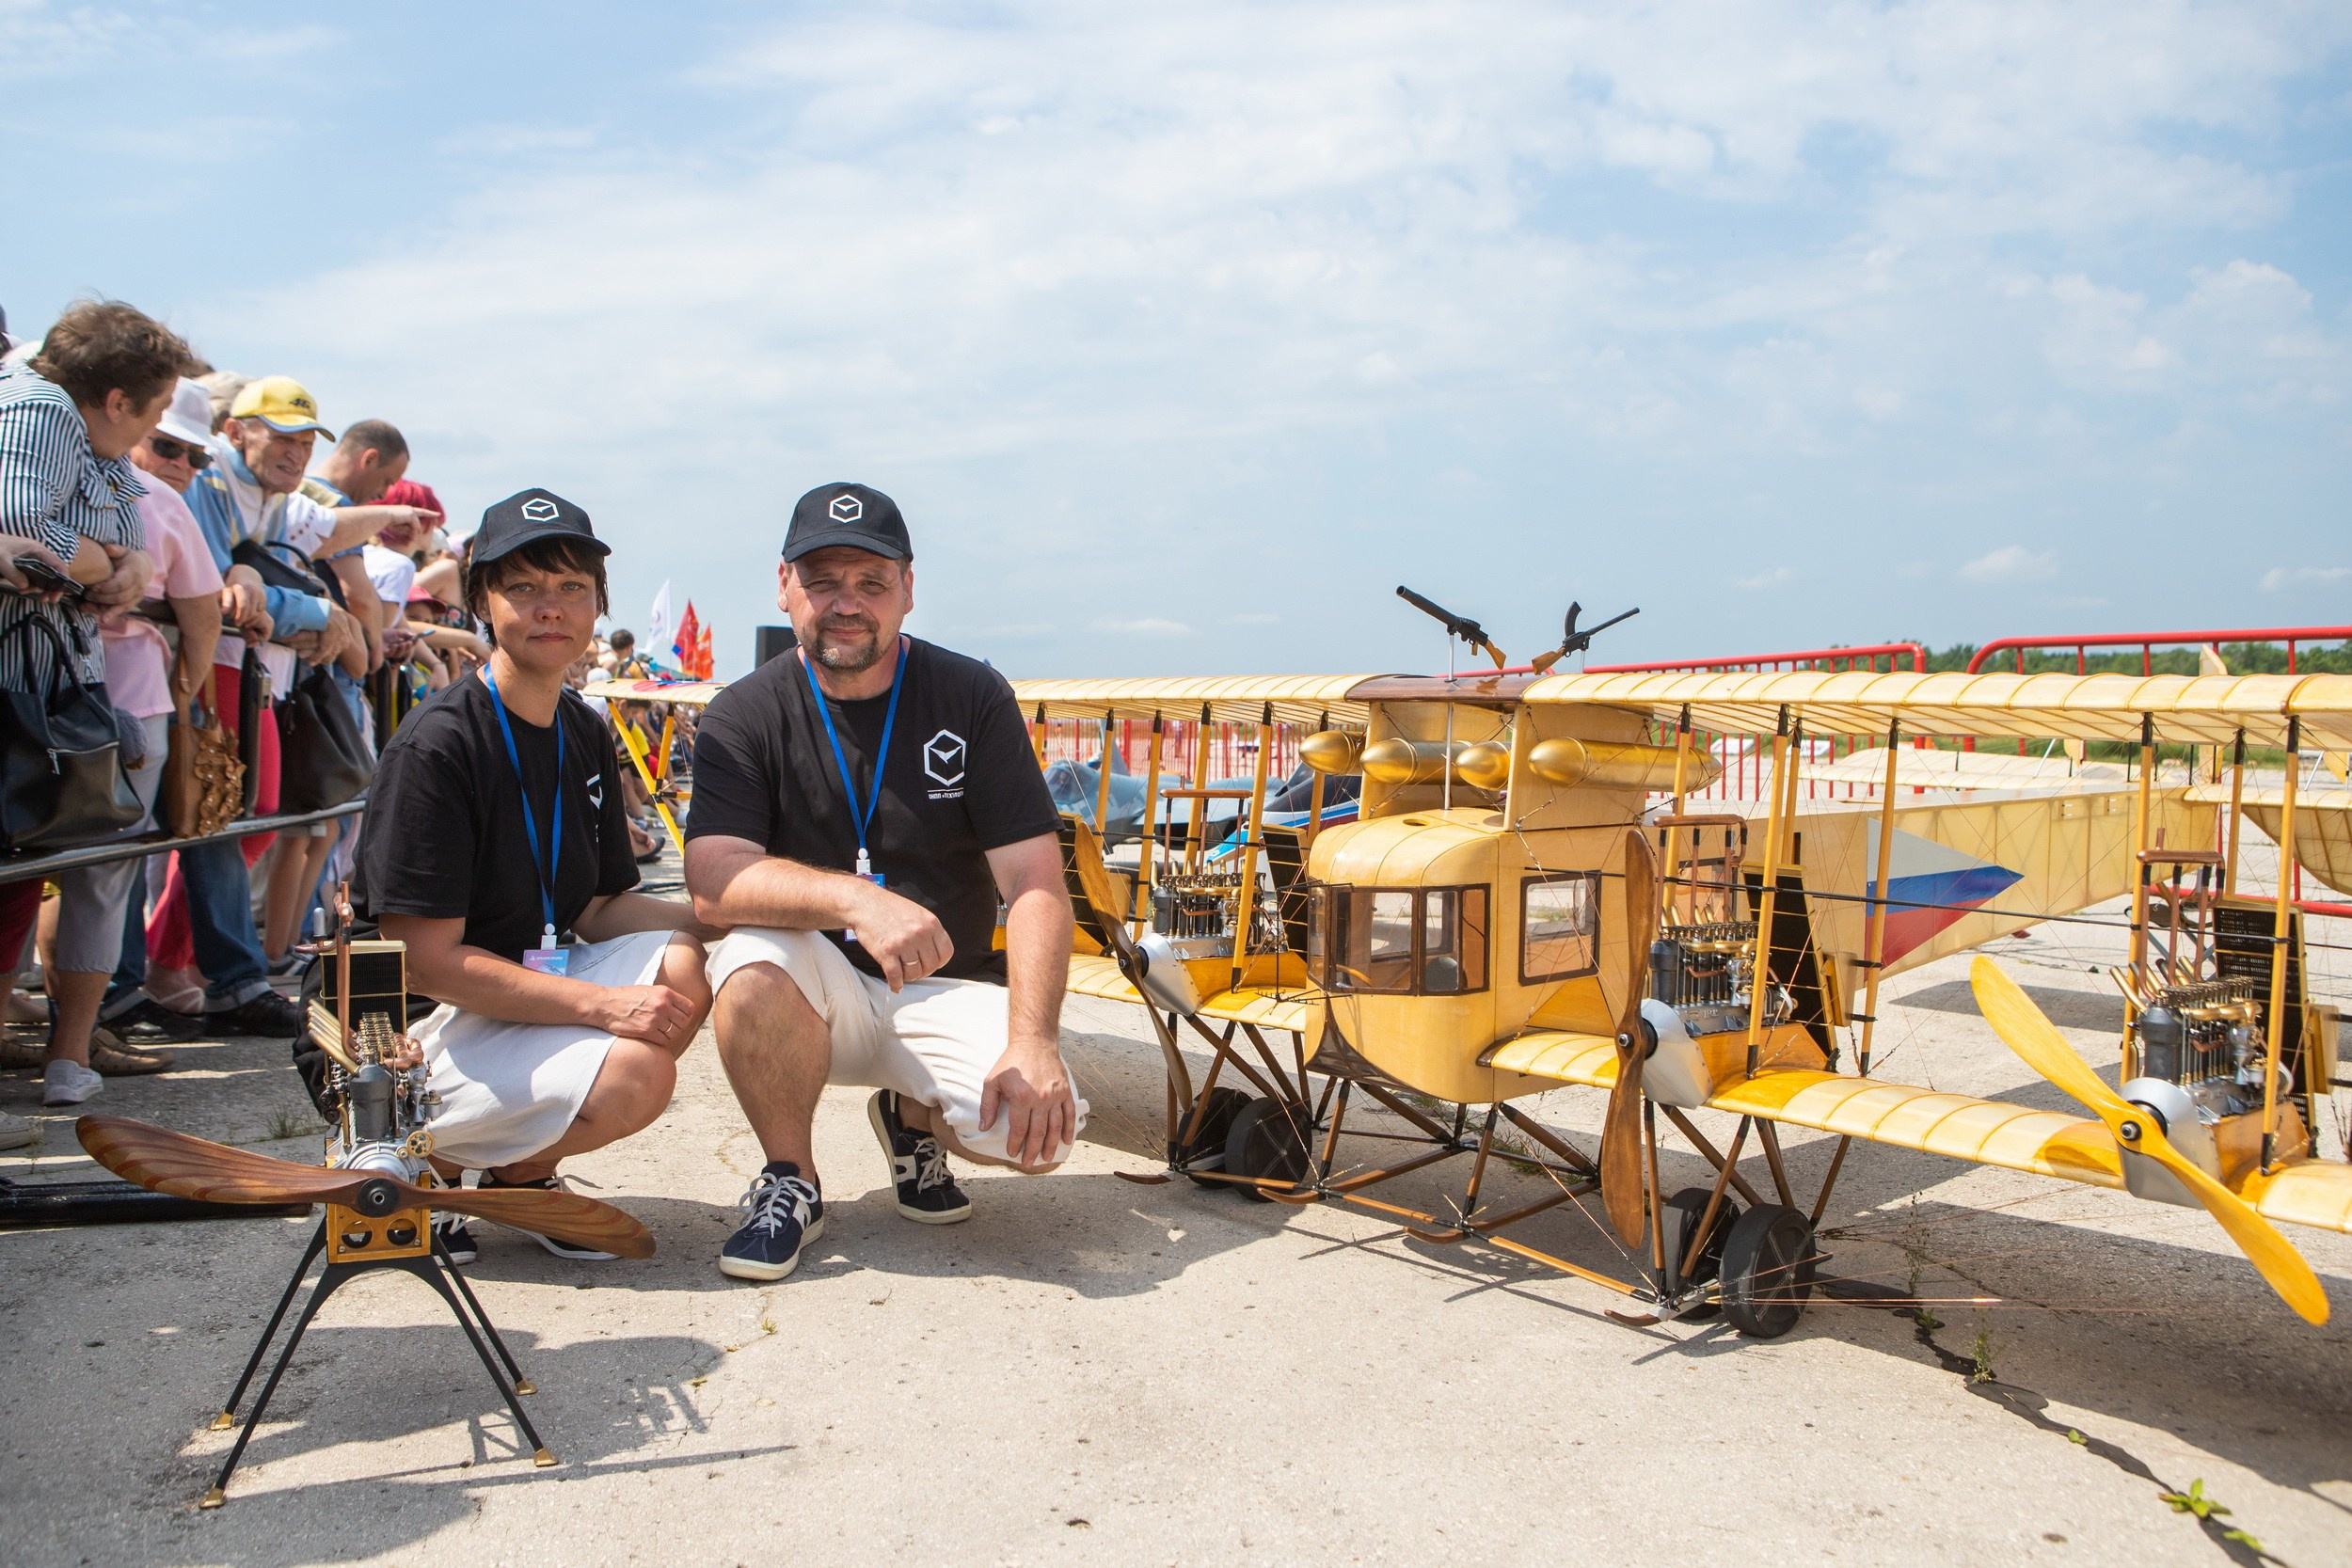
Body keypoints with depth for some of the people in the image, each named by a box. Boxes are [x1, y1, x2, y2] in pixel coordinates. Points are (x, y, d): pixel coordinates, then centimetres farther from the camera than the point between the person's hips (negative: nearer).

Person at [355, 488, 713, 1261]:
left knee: (683, 963, -18)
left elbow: (597, 910, 10)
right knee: (637, 1071, -27)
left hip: (535, 984, 7)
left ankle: (522, 1167, 1)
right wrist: (606, 1004, -26)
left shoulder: (586, 735, 8)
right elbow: (429, 960, -20)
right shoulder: (435, 746, -17)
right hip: (416, 1028, -7)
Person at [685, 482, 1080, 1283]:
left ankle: (911, 1115, 11)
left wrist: (1032, 1042, -25)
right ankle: (790, 1180, -5)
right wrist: (856, 899, -38)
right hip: (818, 992, 0)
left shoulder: (972, 697, -5)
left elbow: (1035, 885, -11)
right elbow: (713, 883, -20)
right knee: (753, 965, -33)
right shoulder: (744, 716, -4)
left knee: (1038, 1129, -26)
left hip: (947, 991, 0)